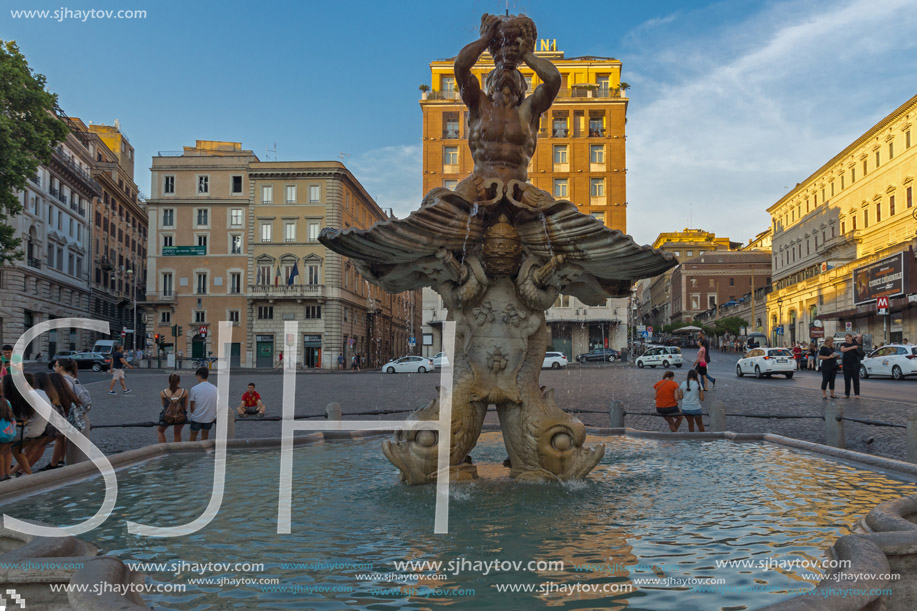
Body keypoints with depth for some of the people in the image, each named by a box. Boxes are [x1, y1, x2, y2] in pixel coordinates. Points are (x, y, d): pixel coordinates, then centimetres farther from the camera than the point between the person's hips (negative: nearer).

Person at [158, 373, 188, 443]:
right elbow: (185, 408, 6)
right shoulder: (184, 392, -3)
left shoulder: (162, 392, -3)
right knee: (177, 433, 28)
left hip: (167, 417, -1)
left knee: (159, 430, 30)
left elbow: (164, 406, 9)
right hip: (181, 418, 1)